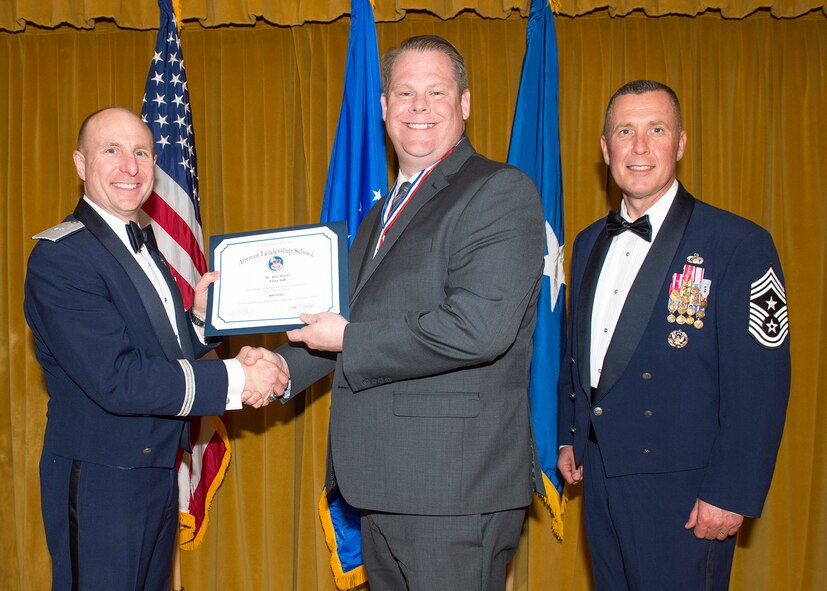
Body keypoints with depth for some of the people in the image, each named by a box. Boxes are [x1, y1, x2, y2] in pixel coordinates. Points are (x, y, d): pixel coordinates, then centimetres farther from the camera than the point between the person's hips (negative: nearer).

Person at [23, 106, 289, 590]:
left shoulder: (145, 247, 11)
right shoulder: (59, 258, -18)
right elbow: (115, 379, -26)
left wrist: (199, 317, -5)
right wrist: (236, 380, -24)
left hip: (159, 473, 9)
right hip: (99, 484, -8)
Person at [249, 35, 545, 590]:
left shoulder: (501, 192, -11)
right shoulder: (384, 212, 18)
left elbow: (480, 326, -23)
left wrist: (349, 340, -14)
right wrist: (281, 368, 10)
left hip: (456, 490, -8)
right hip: (385, 484, 9)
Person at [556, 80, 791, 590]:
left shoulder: (739, 244, -12)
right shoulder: (590, 242, 9)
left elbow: (760, 383, -15)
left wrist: (731, 493, -17)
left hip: (681, 489, -6)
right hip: (599, 473, 6)